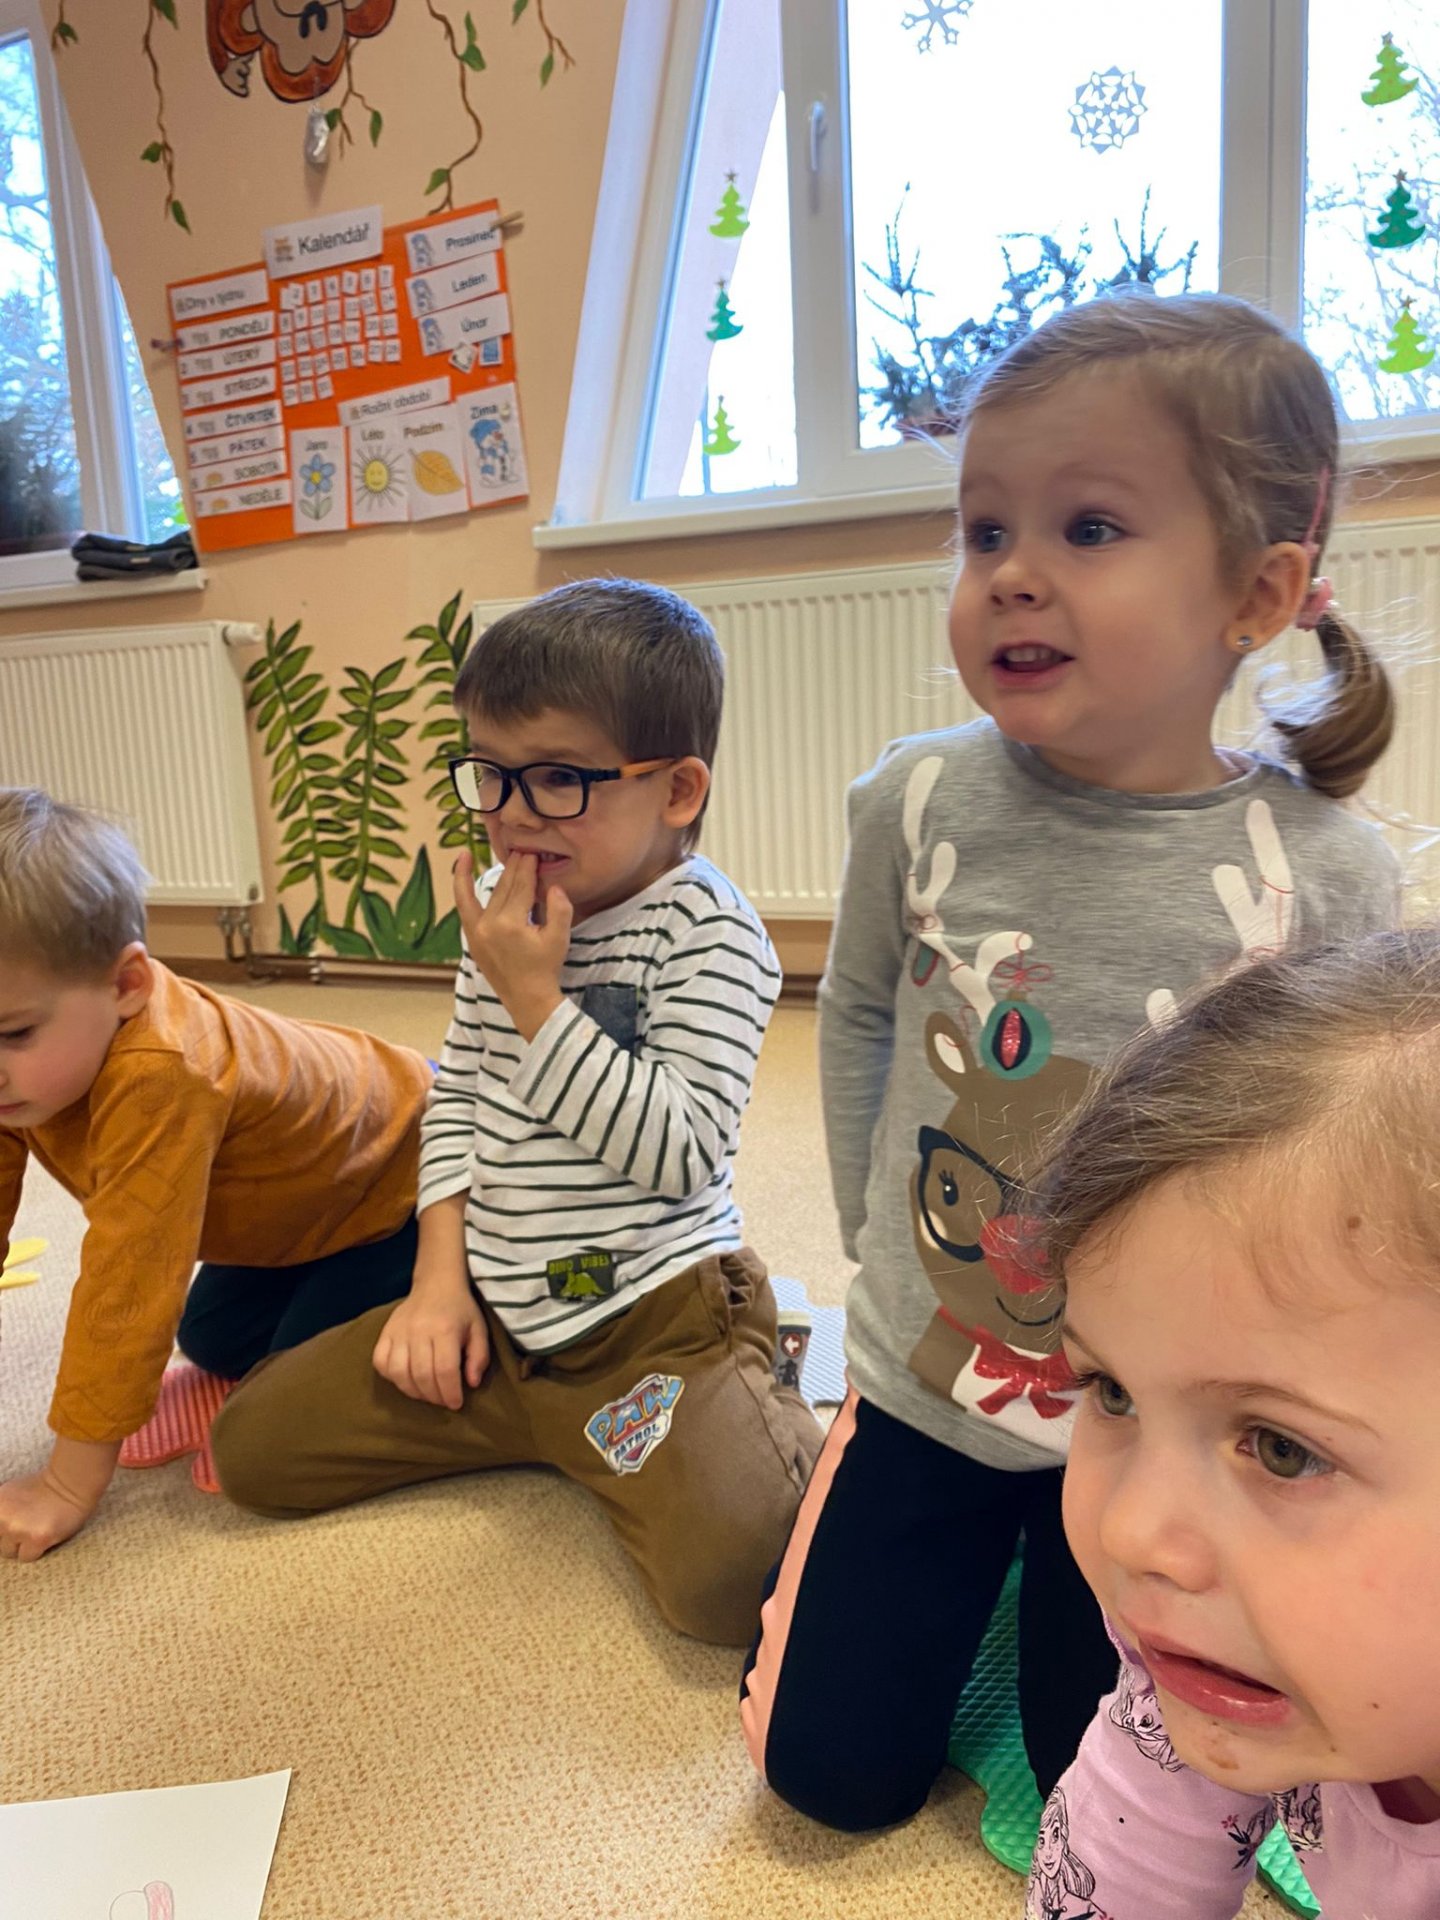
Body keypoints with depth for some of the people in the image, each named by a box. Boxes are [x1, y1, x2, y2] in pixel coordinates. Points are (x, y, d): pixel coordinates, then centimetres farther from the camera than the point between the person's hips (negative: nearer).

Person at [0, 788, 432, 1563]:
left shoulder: (160, 1077, -42)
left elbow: (129, 1286, -37)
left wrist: (67, 1488, -27)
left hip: (405, 1164, -8)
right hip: (303, 1190, 8)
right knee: (214, 1341, 13)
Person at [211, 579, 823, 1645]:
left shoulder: (709, 933, -15)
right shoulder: (507, 914, 6)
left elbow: (680, 1155, -25)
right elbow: (458, 1094, 12)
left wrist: (536, 995, -23)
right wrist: (442, 1275, 3)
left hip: (655, 1309, -7)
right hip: (499, 1312, 7)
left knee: (732, 1576, -29)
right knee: (251, 1444, 8)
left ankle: (764, 1415, 7)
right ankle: (556, 1428, 17)